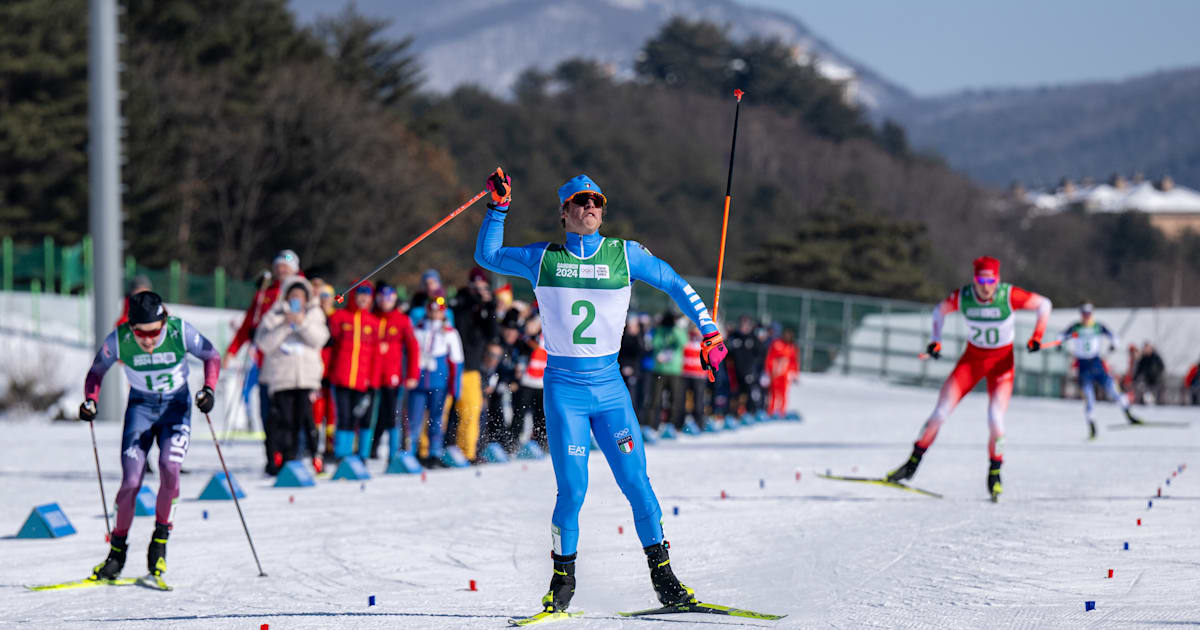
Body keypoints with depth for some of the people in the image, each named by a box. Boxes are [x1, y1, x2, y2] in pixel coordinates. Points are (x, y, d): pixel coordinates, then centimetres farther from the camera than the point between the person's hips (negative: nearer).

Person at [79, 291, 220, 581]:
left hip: (177, 406, -1)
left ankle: (160, 542, -7)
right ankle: (117, 550, 7)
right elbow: (97, 371, -1)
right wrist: (90, 400, -18)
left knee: (169, 467, -24)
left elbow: (211, 357, -4)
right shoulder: (118, 340, -20)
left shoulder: (181, 332, -22)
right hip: (141, 407, 1)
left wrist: (208, 389, -20)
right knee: (131, 482, -12)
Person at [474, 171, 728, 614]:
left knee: (636, 483, -4)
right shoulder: (542, 260, 3)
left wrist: (708, 331, 4)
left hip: (609, 384, 1)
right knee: (572, 490, -9)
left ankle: (663, 578, 8)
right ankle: (563, 580, 8)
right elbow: (487, 256, 13)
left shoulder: (624, 255, 3)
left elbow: (676, 285, 11)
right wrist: (499, 206, 3)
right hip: (564, 386, -1)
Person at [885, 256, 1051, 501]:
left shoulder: (1010, 295, -23)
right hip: (972, 358, 2)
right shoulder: (962, 297, -16)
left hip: (1002, 361, -2)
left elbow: (1044, 304, -8)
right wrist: (936, 341, -3)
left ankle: (994, 474, 0)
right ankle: (913, 464, 8)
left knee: (995, 418, -19)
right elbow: (940, 311, 6)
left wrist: (1037, 336, -15)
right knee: (941, 411, -5)